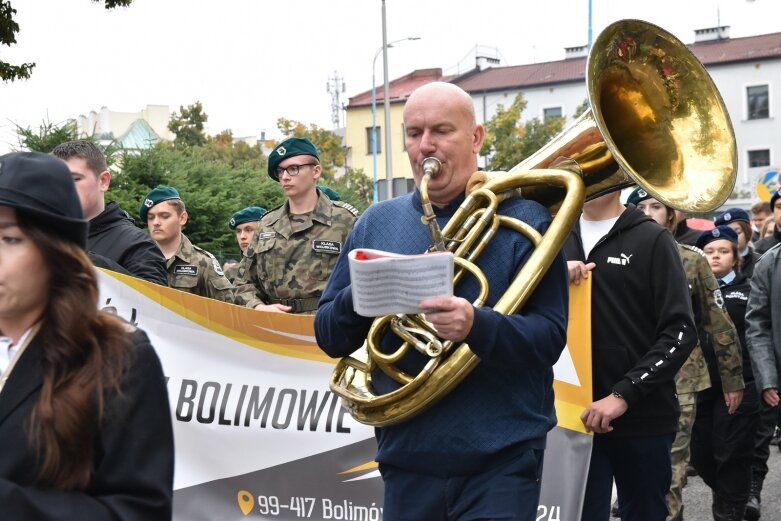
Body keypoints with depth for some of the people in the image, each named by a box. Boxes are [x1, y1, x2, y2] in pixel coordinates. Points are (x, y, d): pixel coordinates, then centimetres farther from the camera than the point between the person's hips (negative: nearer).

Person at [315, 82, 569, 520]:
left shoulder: (523, 219, -3)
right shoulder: (377, 222, 8)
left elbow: (550, 337, -11)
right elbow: (328, 336, 8)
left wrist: (477, 326, -29)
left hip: (501, 462, -4)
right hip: (407, 457, 4)